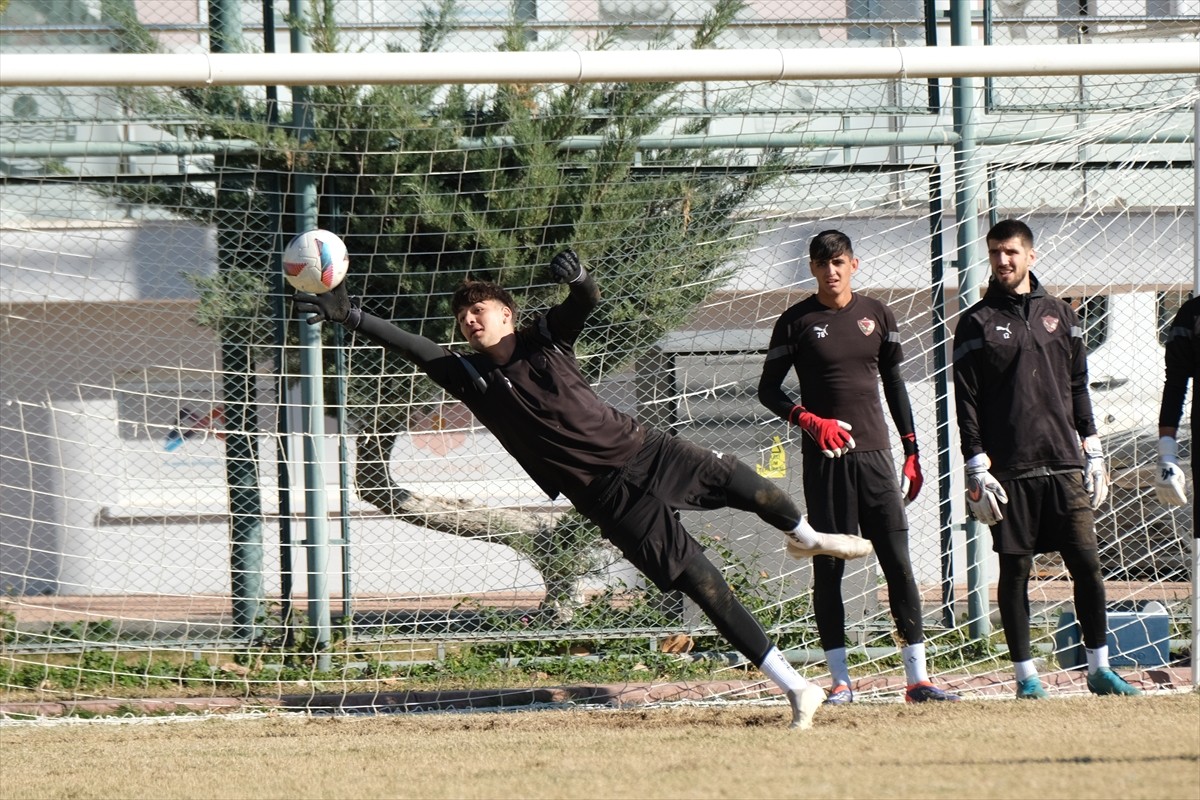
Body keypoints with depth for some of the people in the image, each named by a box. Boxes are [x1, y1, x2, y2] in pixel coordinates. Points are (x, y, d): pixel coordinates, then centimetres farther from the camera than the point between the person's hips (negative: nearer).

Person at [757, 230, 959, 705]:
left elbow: (894, 385, 16)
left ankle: (917, 678, -4)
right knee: (828, 568, -1)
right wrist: (809, 420, -14)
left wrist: (911, 451, 12)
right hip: (825, 458, -2)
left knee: (899, 562, -4)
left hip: (874, 454, 2)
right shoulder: (796, 322, 1)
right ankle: (840, 679, 3)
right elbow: (768, 389, 3)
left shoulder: (878, 317, 10)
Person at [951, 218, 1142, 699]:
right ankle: (1025, 673, 6)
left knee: (1087, 564, -2)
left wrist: (1092, 451, 10)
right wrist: (976, 468, -8)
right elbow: (966, 402, 0)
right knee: (1014, 570, 0)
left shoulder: (1059, 315, 13)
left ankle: (1099, 667, 6)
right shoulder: (977, 323, 3)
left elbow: (1078, 387, 16)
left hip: (1064, 464, 2)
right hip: (1010, 470, -2)